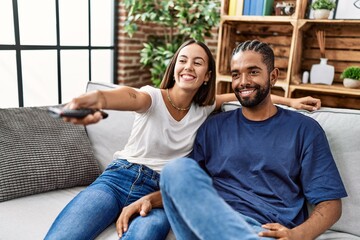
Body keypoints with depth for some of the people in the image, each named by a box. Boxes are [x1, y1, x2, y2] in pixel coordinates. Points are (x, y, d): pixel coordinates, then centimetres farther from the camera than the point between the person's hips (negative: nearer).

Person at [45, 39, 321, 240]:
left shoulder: (204, 110, 6)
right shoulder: (154, 97, -7)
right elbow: (131, 96, -32)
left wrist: (287, 100, 2)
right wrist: (98, 98, -55)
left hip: (160, 192, 2)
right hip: (118, 179, -1)